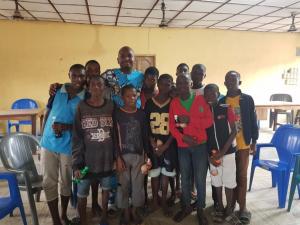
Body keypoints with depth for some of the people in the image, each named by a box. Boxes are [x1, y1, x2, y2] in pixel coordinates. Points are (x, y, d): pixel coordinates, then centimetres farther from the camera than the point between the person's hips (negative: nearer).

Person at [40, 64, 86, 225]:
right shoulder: (57, 91, 1)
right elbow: (48, 112, 10)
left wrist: (65, 127, -21)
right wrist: (44, 134, 8)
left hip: (68, 145, -2)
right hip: (48, 143, 2)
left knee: (66, 181, 13)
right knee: (49, 182, 6)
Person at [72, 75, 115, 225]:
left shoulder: (111, 106, -1)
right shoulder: (81, 107, -5)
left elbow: (116, 134, 3)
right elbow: (76, 138, -6)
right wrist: (76, 163, -10)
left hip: (107, 160, 2)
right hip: (87, 160, -1)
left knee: (106, 189, 17)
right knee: (82, 195, 8)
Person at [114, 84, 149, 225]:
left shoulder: (141, 114, 5)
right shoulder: (117, 114, -4)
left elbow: (145, 136, 7)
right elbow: (114, 137, -7)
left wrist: (147, 155, 4)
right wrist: (118, 157, -11)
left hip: (139, 155, 2)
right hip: (123, 155, -2)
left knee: (138, 184, 9)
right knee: (123, 184, 6)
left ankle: (134, 211, 29)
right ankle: (125, 212, 25)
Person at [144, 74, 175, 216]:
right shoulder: (149, 102, 0)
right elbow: (146, 125, 1)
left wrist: (165, 145, -10)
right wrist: (153, 143, -8)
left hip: (168, 144, 0)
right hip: (153, 144, 0)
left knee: (165, 173, 7)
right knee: (154, 173, 7)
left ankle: (164, 202, 20)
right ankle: (155, 200, 23)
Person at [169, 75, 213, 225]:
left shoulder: (200, 100, -1)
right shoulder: (174, 103, 4)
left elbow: (209, 121, -6)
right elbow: (171, 125, 0)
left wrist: (190, 120, -17)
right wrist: (183, 137, -15)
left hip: (200, 145, -2)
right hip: (182, 147, 2)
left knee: (200, 179, 4)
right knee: (185, 178, 12)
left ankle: (200, 209, 20)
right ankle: (186, 206, 28)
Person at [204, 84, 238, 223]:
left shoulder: (226, 109, -8)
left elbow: (234, 131, -7)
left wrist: (223, 151, -13)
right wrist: (210, 155, -3)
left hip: (228, 152, -2)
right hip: (212, 153, 3)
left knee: (228, 181, 6)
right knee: (216, 181, 12)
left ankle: (229, 208, 25)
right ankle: (220, 208, 29)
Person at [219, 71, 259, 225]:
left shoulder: (247, 99, -3)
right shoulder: (221, 101, 2)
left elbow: (253, 121, 1)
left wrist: (254, 142, -1)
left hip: (243, 144, -2)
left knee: (241, 176, 6)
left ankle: (242, 206, 16)